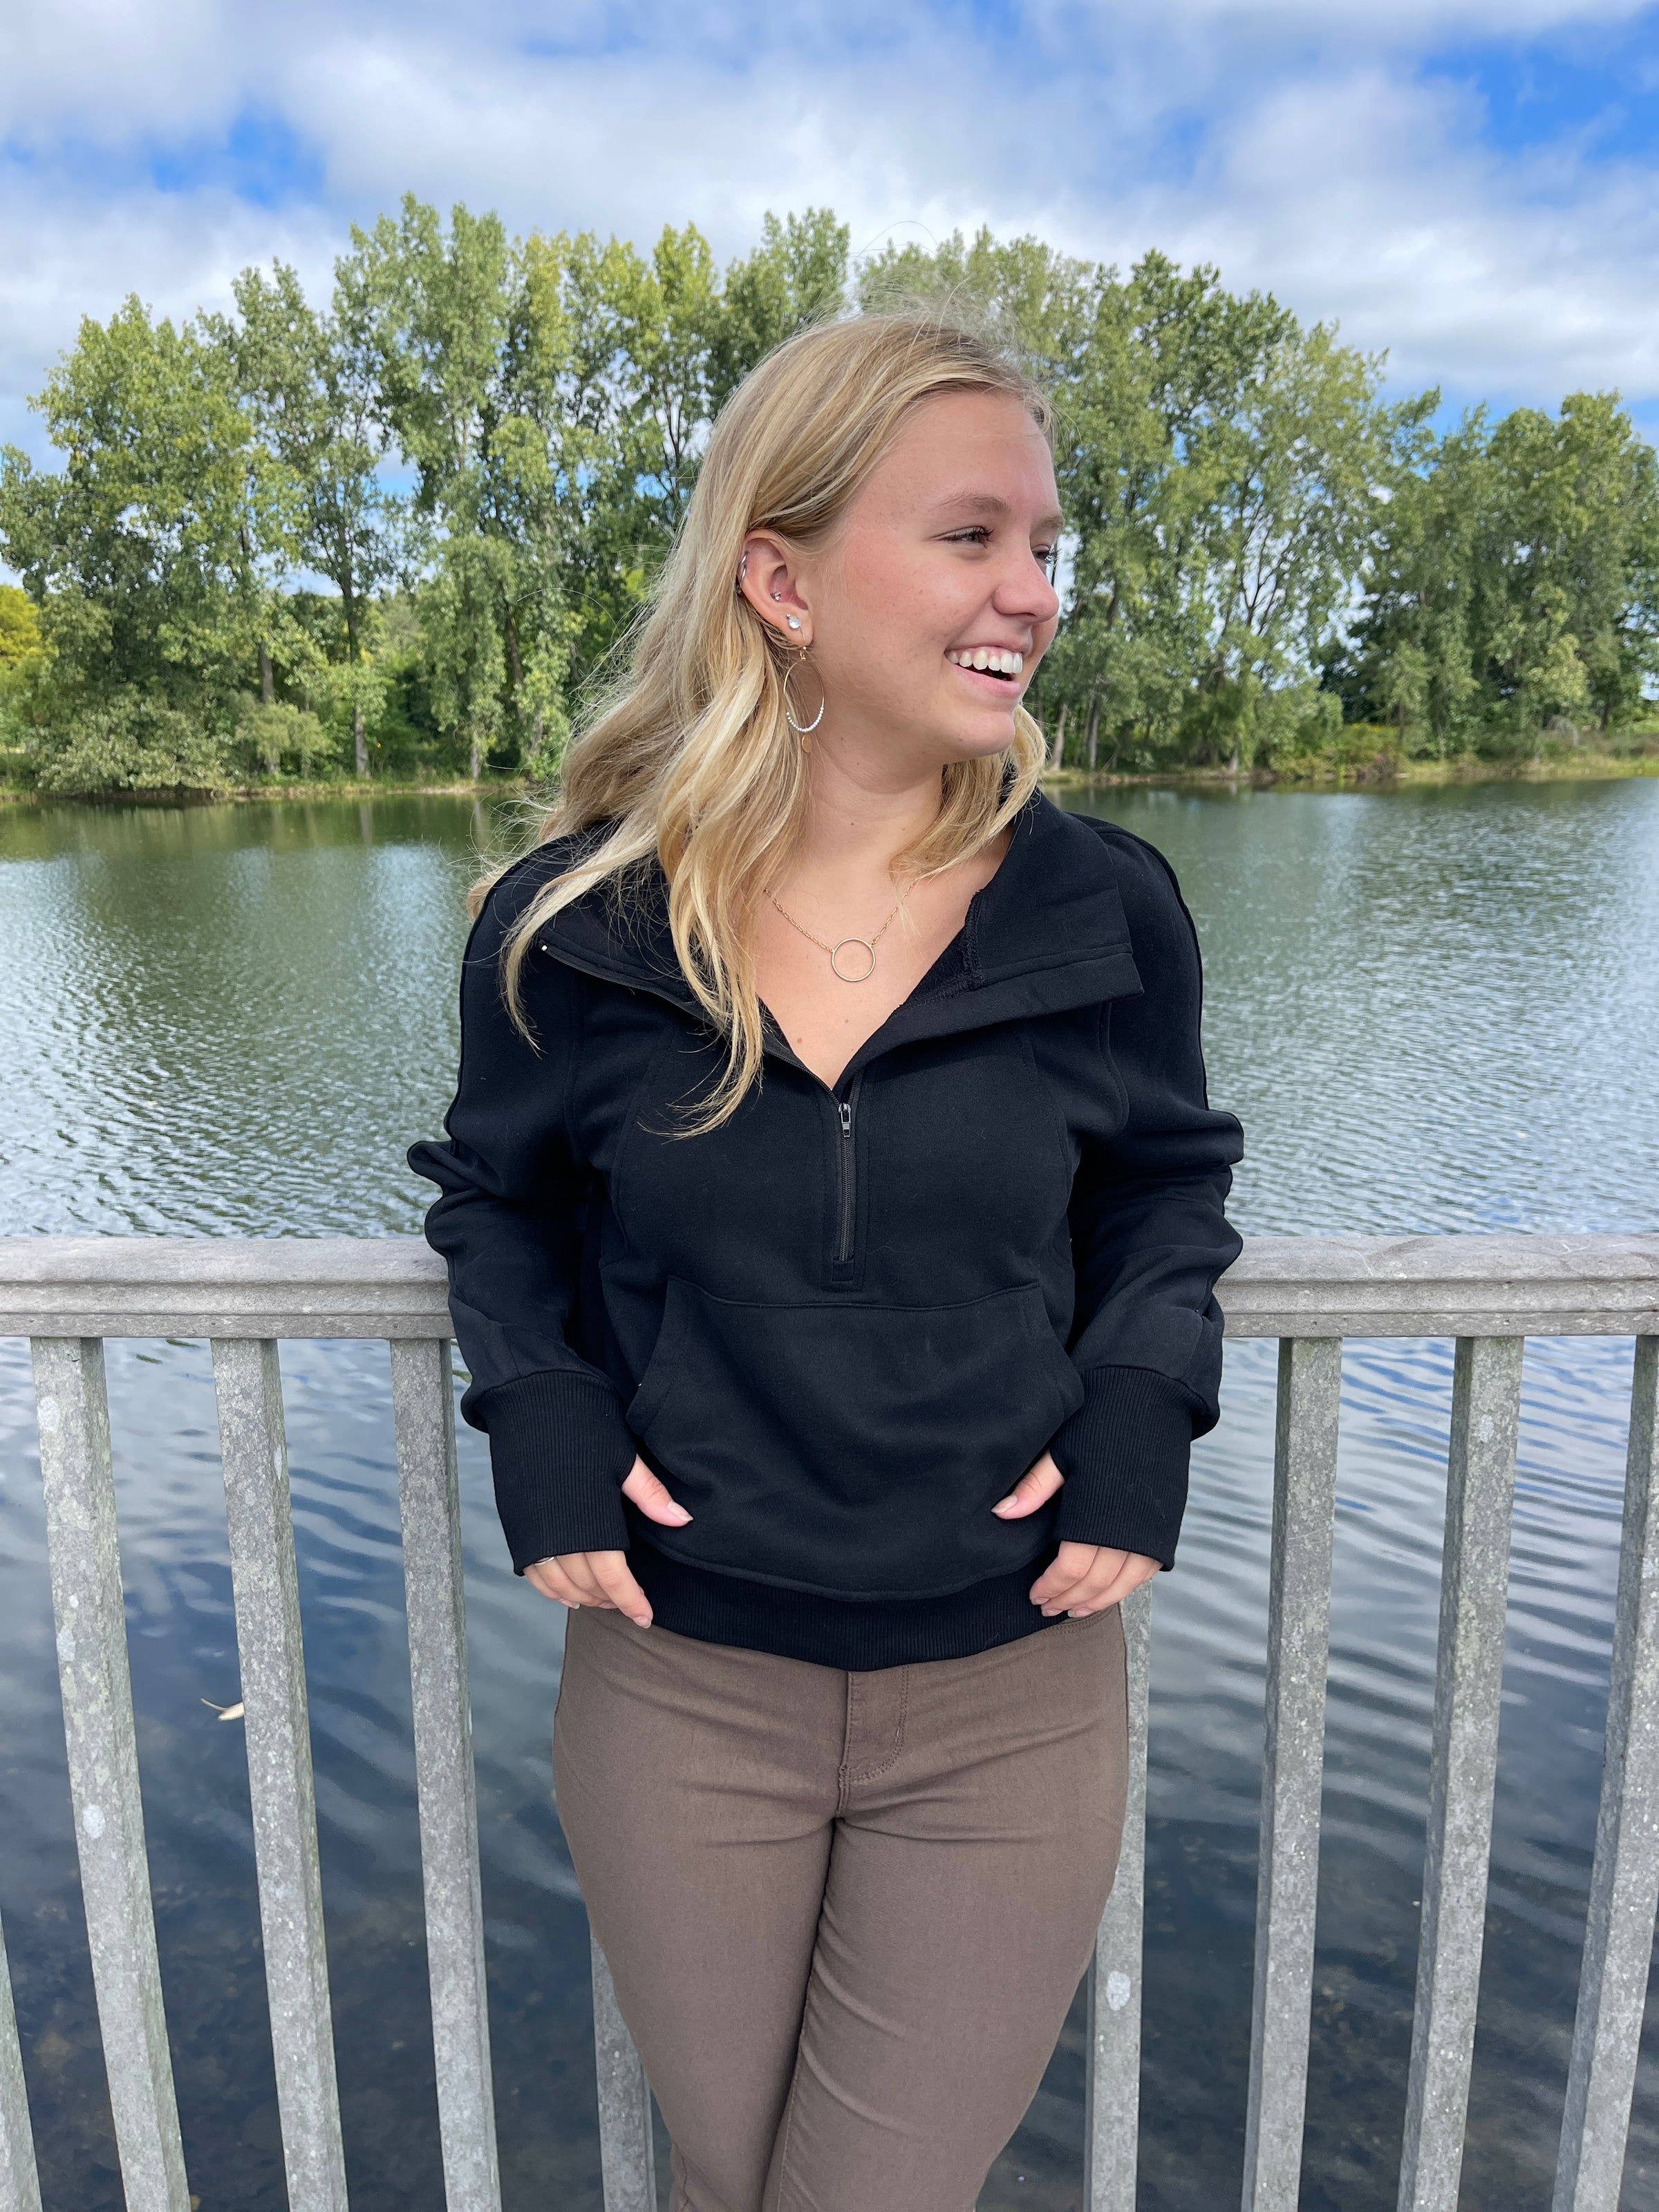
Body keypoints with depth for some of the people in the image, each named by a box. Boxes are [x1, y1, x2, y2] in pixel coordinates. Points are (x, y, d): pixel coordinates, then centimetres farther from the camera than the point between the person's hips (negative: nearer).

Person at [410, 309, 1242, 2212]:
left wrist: (1140, 1415, -8)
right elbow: (497, 1196, 8)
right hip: (677, 1683, 1)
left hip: (1014, 1694, 0)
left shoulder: (1105, 912, -9)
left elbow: (1165, 1183, 8)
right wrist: (540, 1422, -8)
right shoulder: (575, 922, -10)